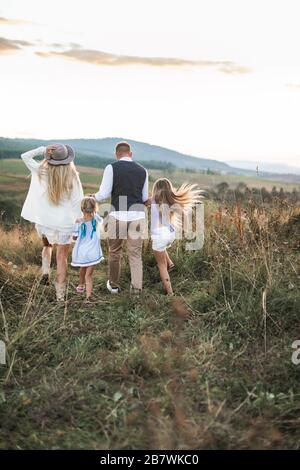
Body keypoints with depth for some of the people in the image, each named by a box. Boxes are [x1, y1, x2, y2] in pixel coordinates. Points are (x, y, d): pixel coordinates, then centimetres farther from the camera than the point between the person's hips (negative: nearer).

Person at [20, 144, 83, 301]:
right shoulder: (73, 177, -11)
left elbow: (24, 156, 4)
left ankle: (45, 272, 10)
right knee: (62, 259, 9)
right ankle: (60, 295, 11)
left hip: (43, 222, 2)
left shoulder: (41, 172, -7)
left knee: (47, 246, 32)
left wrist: (43, 149, -8)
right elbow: (78, 202, -9)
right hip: (64, 224, -2)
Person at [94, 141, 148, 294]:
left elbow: (104, 194, -5)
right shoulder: (142, 170, 8)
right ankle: (136, 287, 9)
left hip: (118, 215, -2)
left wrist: (95, 197, 17)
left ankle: (114, 285, 27)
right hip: (138, 215, 2)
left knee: (114, 252, 15)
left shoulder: (112, 168, -3)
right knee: (135, 254, 11)